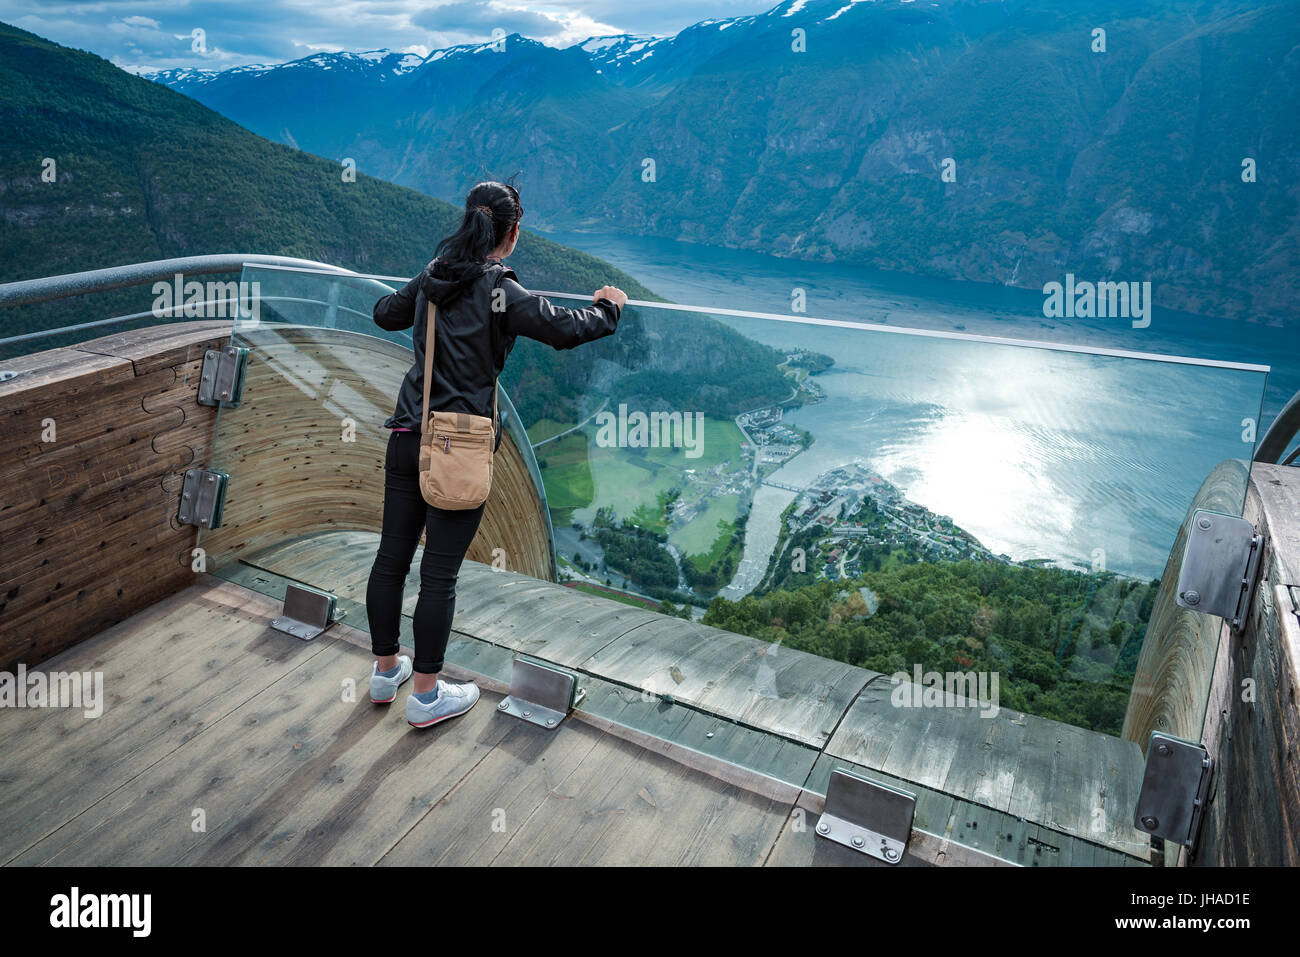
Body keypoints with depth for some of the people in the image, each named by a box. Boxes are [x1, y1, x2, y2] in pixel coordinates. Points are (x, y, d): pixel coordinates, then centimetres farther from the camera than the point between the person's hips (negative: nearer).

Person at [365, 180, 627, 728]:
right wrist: (608, 310, 5)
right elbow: (564, 328, -15)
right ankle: (426, 695, 15)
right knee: (440, 573, 2)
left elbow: (385, 315, 26)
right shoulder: (501, 292, -10)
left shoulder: (431, 280, 10)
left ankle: (385, 671, 32)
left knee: (391, 557, 14)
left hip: (407, 437, 7)